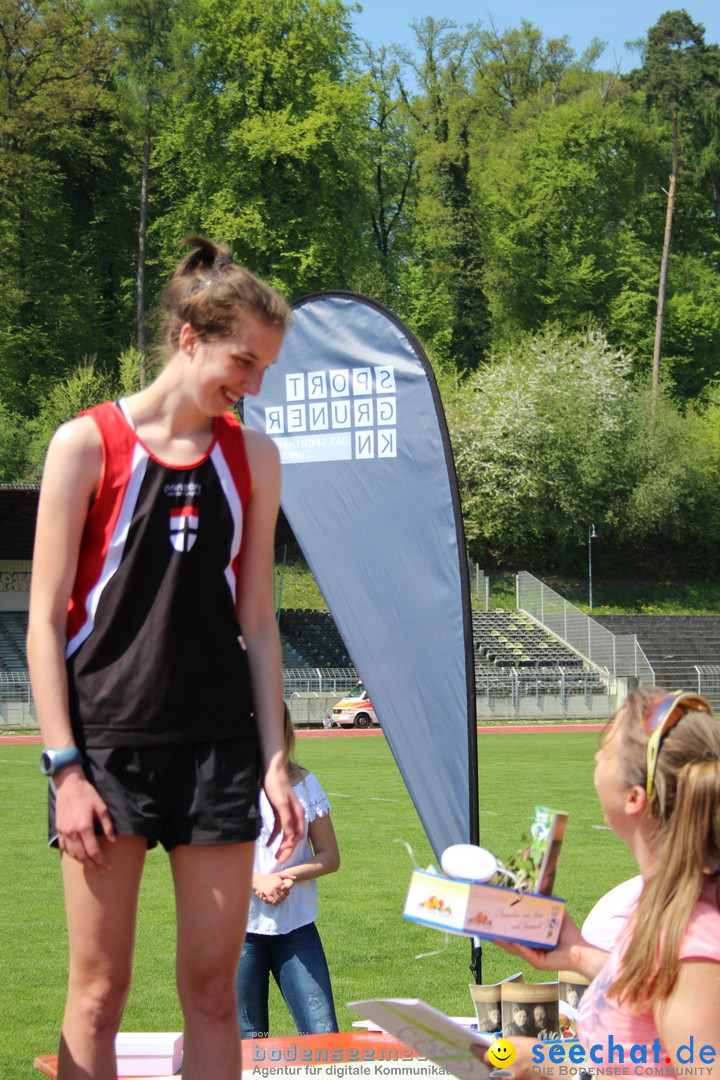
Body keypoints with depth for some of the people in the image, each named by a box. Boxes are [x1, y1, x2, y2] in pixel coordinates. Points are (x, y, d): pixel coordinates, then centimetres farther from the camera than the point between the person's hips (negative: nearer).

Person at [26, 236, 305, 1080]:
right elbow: (45, 619, -4)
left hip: (217, 744, 4)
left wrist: (274, 758, 7)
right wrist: (65, 766, -10)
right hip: (108, 742, -3)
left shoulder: (253, 457, 9)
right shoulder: (87, 445, -3)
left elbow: (257, 621, 13)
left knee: (213, 988, 5)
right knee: (99, 988, 0)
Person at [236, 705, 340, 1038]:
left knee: (323, 1034, -7)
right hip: (240, 926, -2)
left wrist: (288, 876, -12)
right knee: (248, 1040, 2)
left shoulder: (304, 784, 7)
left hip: (296, 925, 2)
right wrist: (260, 881, -18)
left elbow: (330, 856, 7)